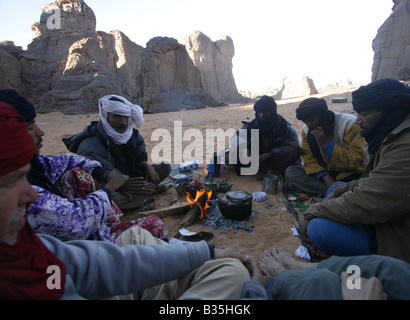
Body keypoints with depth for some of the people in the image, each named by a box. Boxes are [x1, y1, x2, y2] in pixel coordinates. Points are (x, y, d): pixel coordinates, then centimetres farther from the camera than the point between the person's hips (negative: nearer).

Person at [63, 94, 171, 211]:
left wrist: (148, 168, -23)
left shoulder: (133, 135, -4)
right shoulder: (91, 146, -26)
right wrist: (123, 187, -53)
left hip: (128, 179, 6)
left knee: (165, 166, 0)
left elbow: (140, 160, 1)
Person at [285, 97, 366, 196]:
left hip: (350, 174, -5)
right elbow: (309, 160, -4)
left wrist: (325, 143, -28)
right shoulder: (306, 130, -2)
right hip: (325, 172, 5)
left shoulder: (349, 124, -15)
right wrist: (326, 177, -23)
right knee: (290, 171, -17)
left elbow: (357, 161, -21)